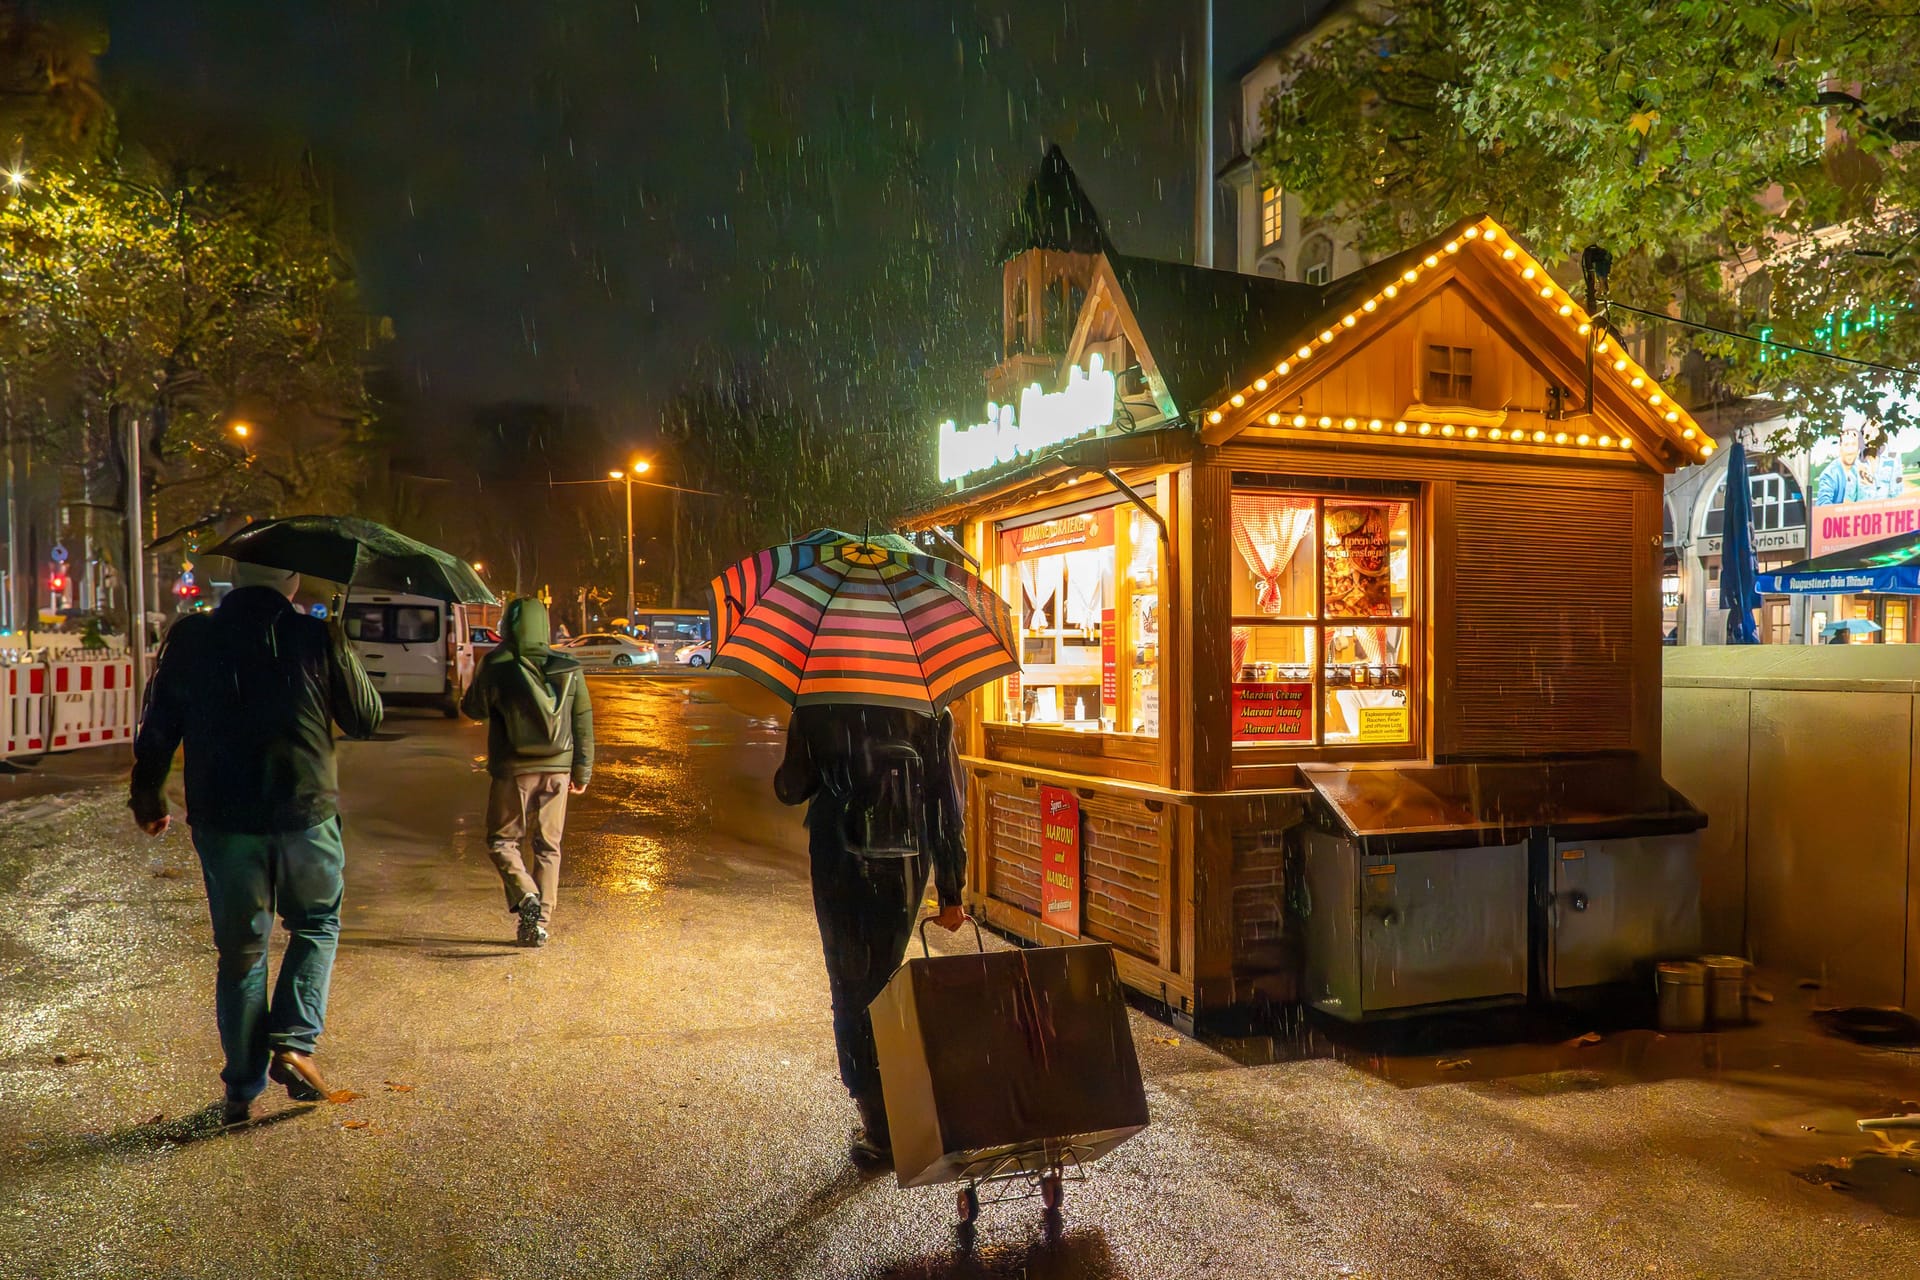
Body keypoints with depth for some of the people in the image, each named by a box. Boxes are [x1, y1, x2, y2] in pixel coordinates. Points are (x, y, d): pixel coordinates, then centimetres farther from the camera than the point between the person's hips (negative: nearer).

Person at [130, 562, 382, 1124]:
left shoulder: (190, 639, 0)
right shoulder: (317, 639, -7)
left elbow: (158, 730, 7)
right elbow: (368, 720, 2)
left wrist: (147, 798, 22)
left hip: (222, 823, 2)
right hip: (305, 816, -2)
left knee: (241, 950, 14)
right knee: (316, 926, 21)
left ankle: (242, 1088, 19)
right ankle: (295, 1043, 5)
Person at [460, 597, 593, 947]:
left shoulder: (496, 669, -11)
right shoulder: (569, 670, -1)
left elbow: (473, 708, 4)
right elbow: (584, 723, 3)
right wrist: (582, 771, 11)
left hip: (513, 771, -3)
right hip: (557, 770, 3)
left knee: (502, 840, 12)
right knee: (548, 846, 12)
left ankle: (525, 897, -11)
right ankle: (541, 922, 12)